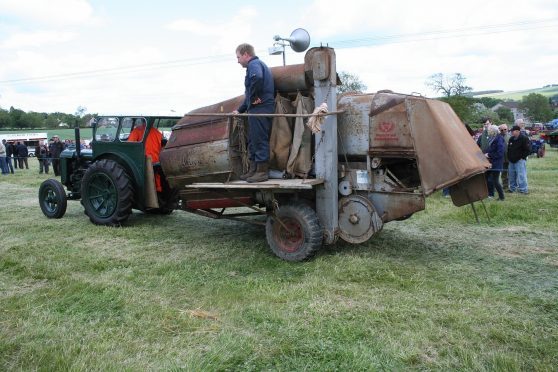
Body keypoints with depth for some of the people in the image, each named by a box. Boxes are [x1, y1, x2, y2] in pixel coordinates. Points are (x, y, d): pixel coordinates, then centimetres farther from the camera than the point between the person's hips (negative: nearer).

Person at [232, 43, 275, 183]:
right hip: (258, 110, 10)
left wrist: (253, 99, -21)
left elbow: (257, 78, -33)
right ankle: (253, 170, 20)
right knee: (253, 141, 14)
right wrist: (240, 110, 33)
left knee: (260, 140, -7)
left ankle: (262, 172, -3)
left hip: (260, 109, -10)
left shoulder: (254, 64, -6)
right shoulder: (258, 64, 27)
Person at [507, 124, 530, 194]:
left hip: (519, 160, -8)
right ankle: (512, 188, 25)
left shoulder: (524, 139, -11)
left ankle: (523, 189, -4)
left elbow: (527, 150, -14)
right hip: (511, 161, 8)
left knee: (521, 175, -9)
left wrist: (522, 157, -14)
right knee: (511, 175, 13)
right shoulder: (511, 139, 12)